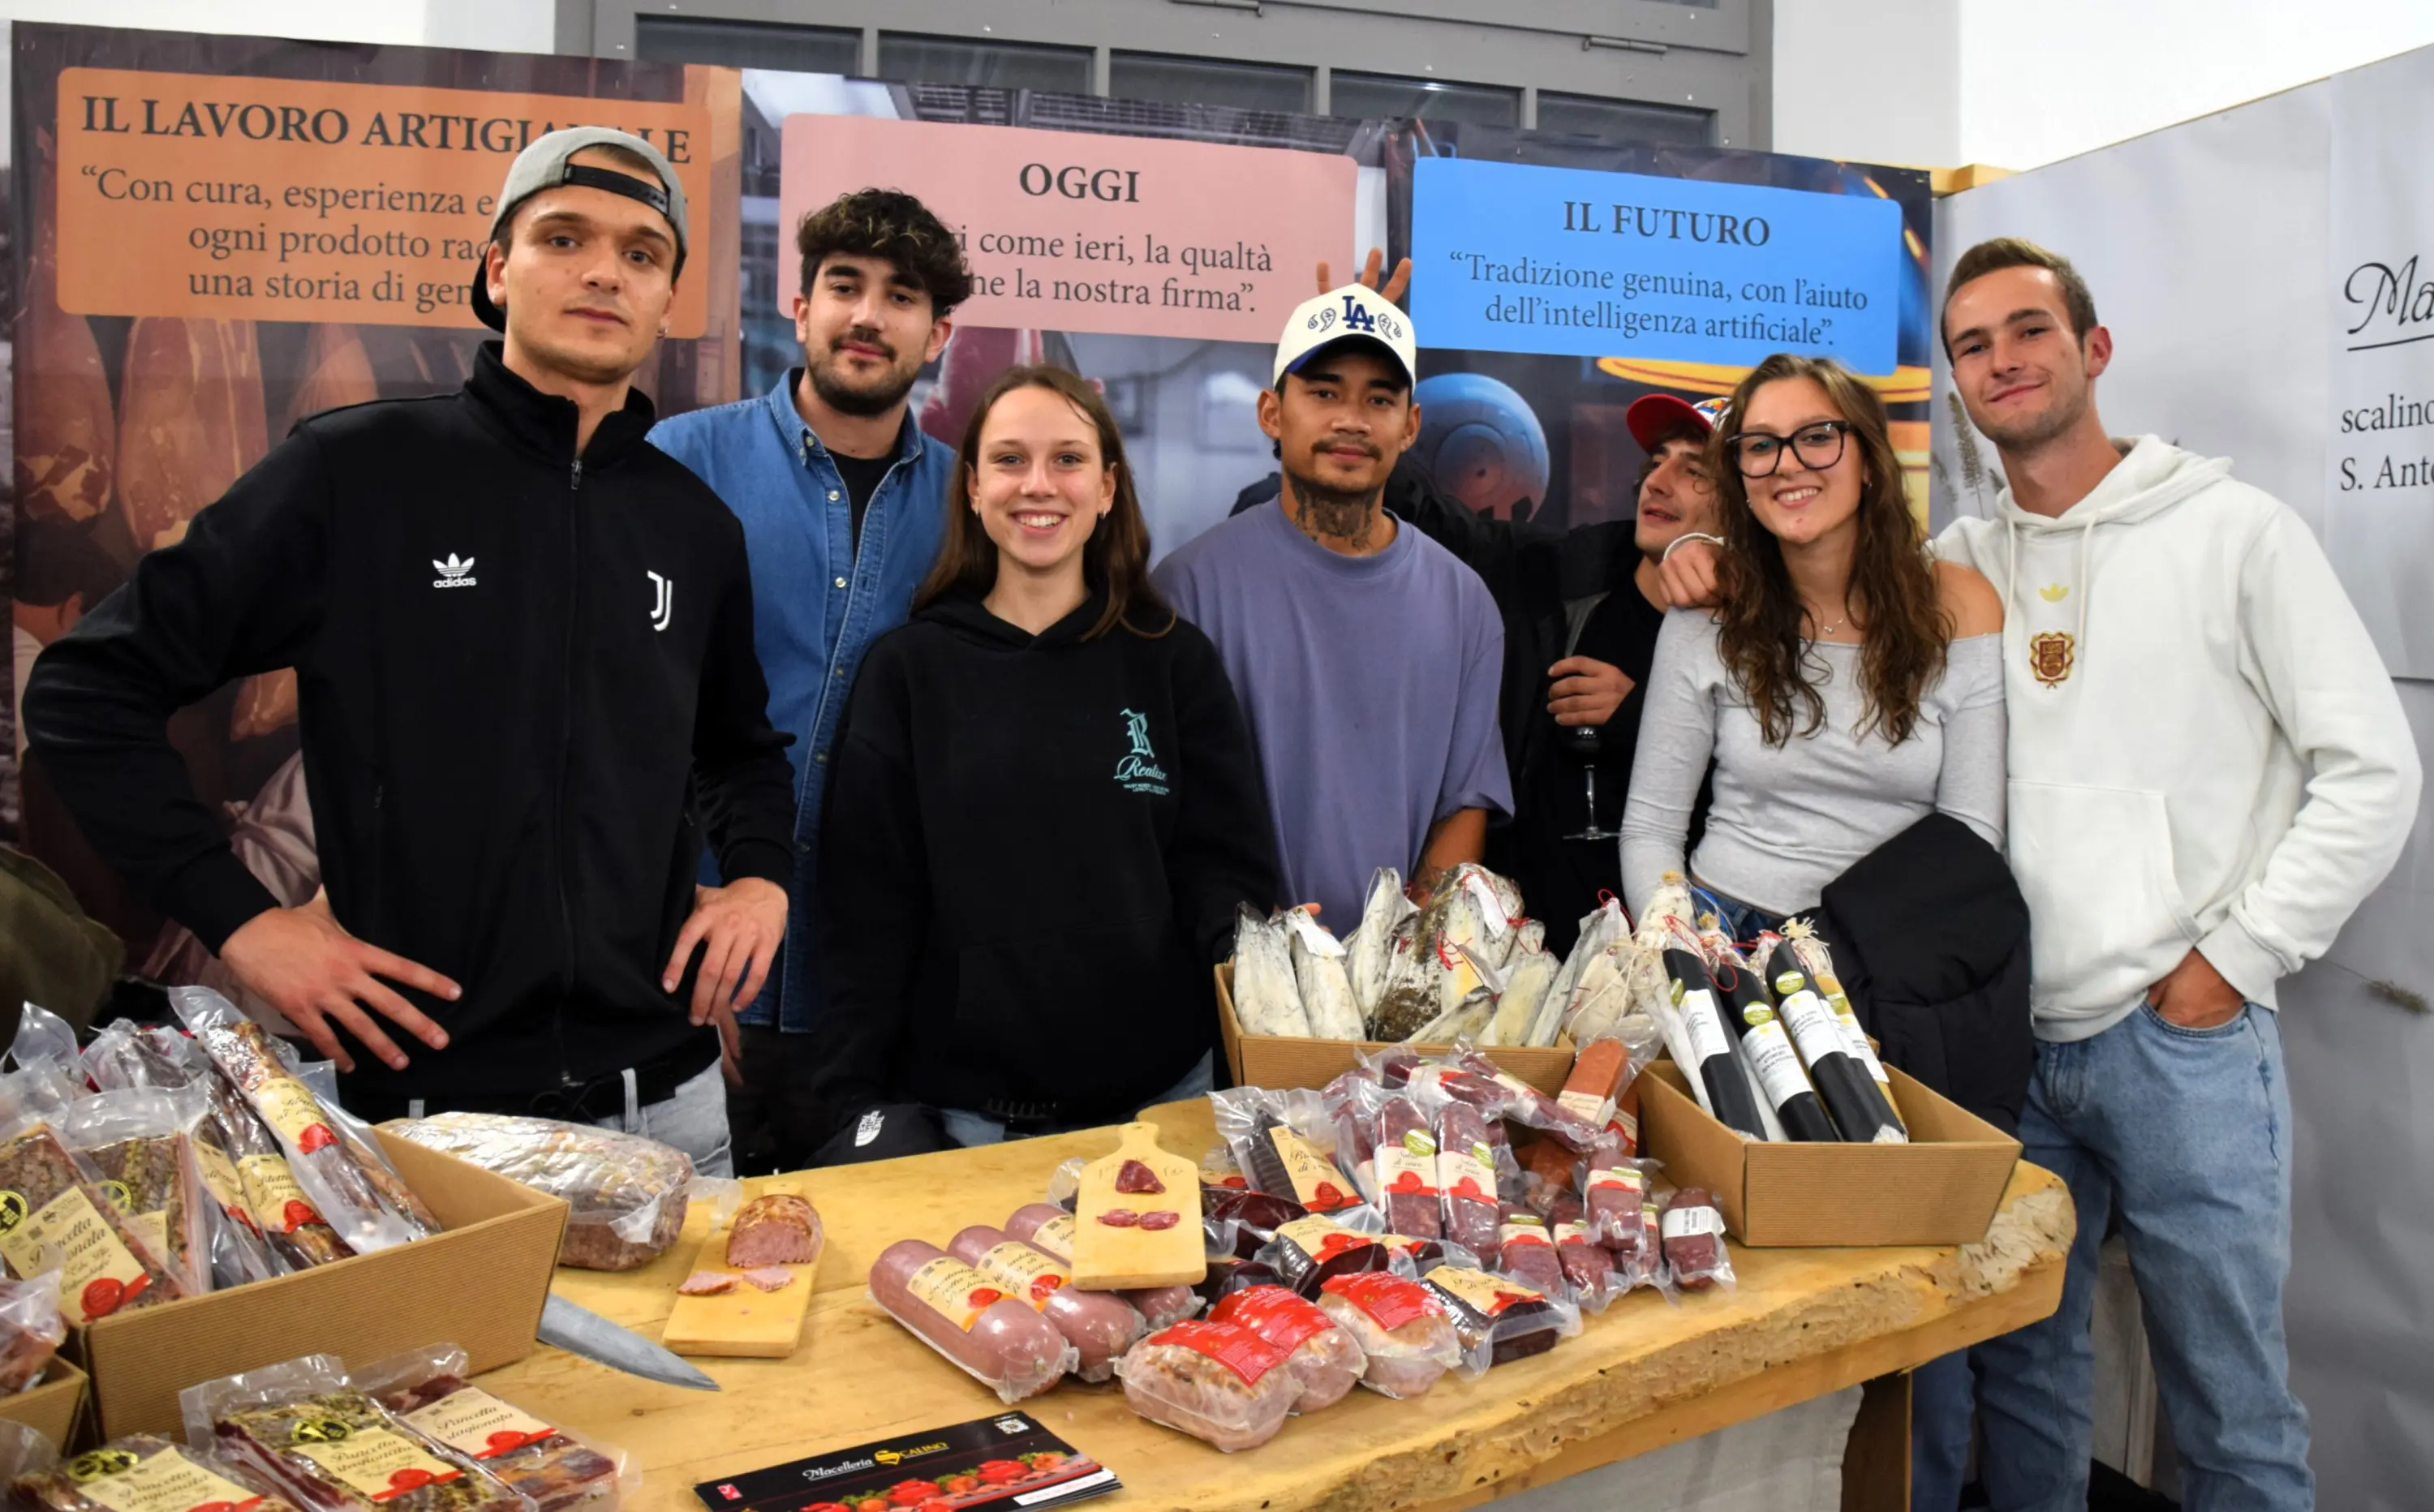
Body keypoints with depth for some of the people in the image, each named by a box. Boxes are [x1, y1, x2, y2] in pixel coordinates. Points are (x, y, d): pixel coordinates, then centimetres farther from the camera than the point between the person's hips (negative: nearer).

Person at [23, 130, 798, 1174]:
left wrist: (760, 873, 5)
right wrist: (239, 918, -9)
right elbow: (87, 693, -3)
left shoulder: (694, 525, 8)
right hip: (428, 1106, -4)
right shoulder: (356, 472, -6)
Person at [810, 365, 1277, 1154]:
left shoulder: (1177, 664, 3)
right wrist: (858, 1102, -7)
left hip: (1162, 1092, 1)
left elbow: (1227, 874, 2)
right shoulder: (908, 670, 2)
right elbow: (867, 901, 1)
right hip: (968, 1110, 0)